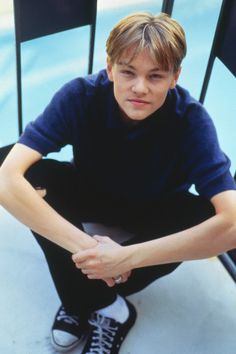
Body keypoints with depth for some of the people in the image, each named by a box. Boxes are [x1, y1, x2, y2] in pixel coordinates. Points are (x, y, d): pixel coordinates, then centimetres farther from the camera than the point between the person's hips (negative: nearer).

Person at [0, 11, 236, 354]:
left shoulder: (190, 118, -31)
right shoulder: (80, 95, -30)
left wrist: (127, 257, -46)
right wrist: (85, 245, -45)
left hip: (155, 209, 0)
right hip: (92, 193, 1)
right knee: (32, 179, -29)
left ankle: (85, 298, -12)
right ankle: (109, 308, -17)